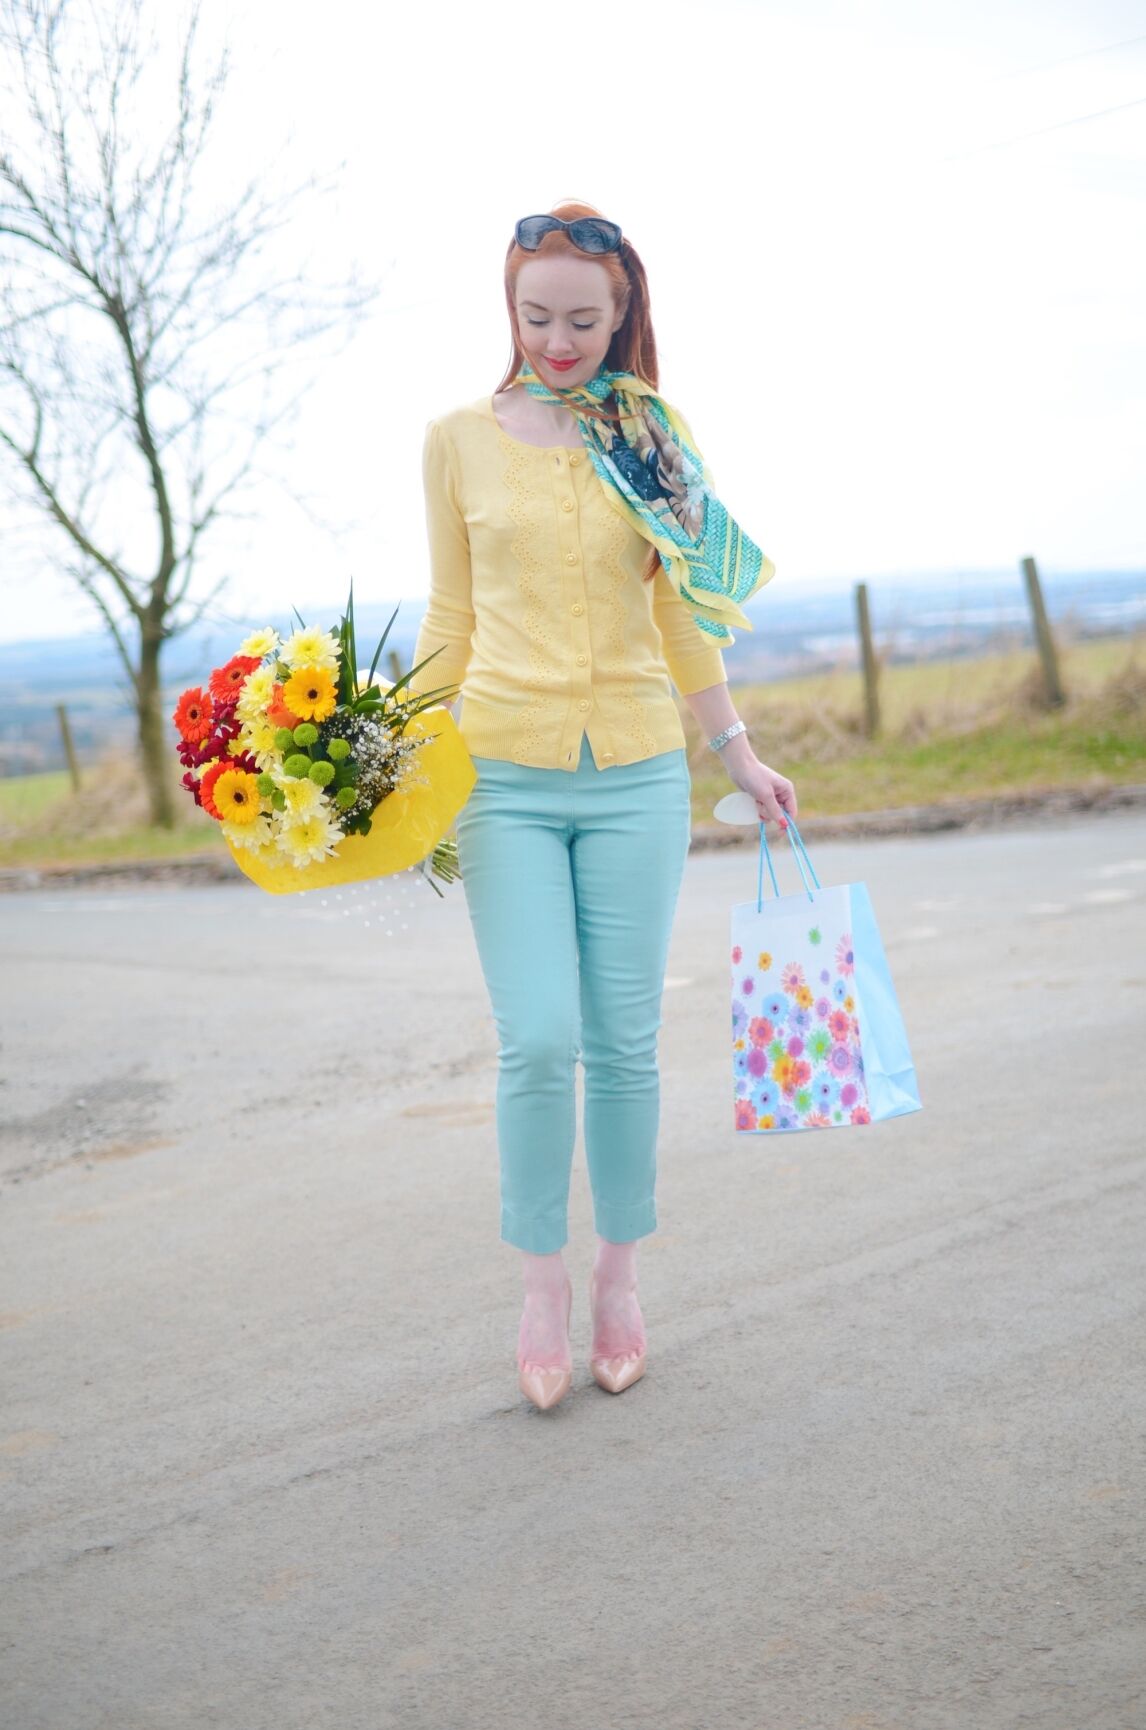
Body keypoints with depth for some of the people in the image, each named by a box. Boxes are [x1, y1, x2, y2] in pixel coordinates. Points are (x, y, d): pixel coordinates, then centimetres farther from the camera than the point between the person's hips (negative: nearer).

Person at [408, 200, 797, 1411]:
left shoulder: (650, 439, 7)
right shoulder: (459, 441, 5)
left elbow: (678, 616, 13)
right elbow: (452, 616, 11)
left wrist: (736, 754, 13)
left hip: (637, 776, 1)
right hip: (506, 774, -1)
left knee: (623, 1042, 4)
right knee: (538, 1040, -10)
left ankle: (619, 1276, 21)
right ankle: (542, 1281, 9)